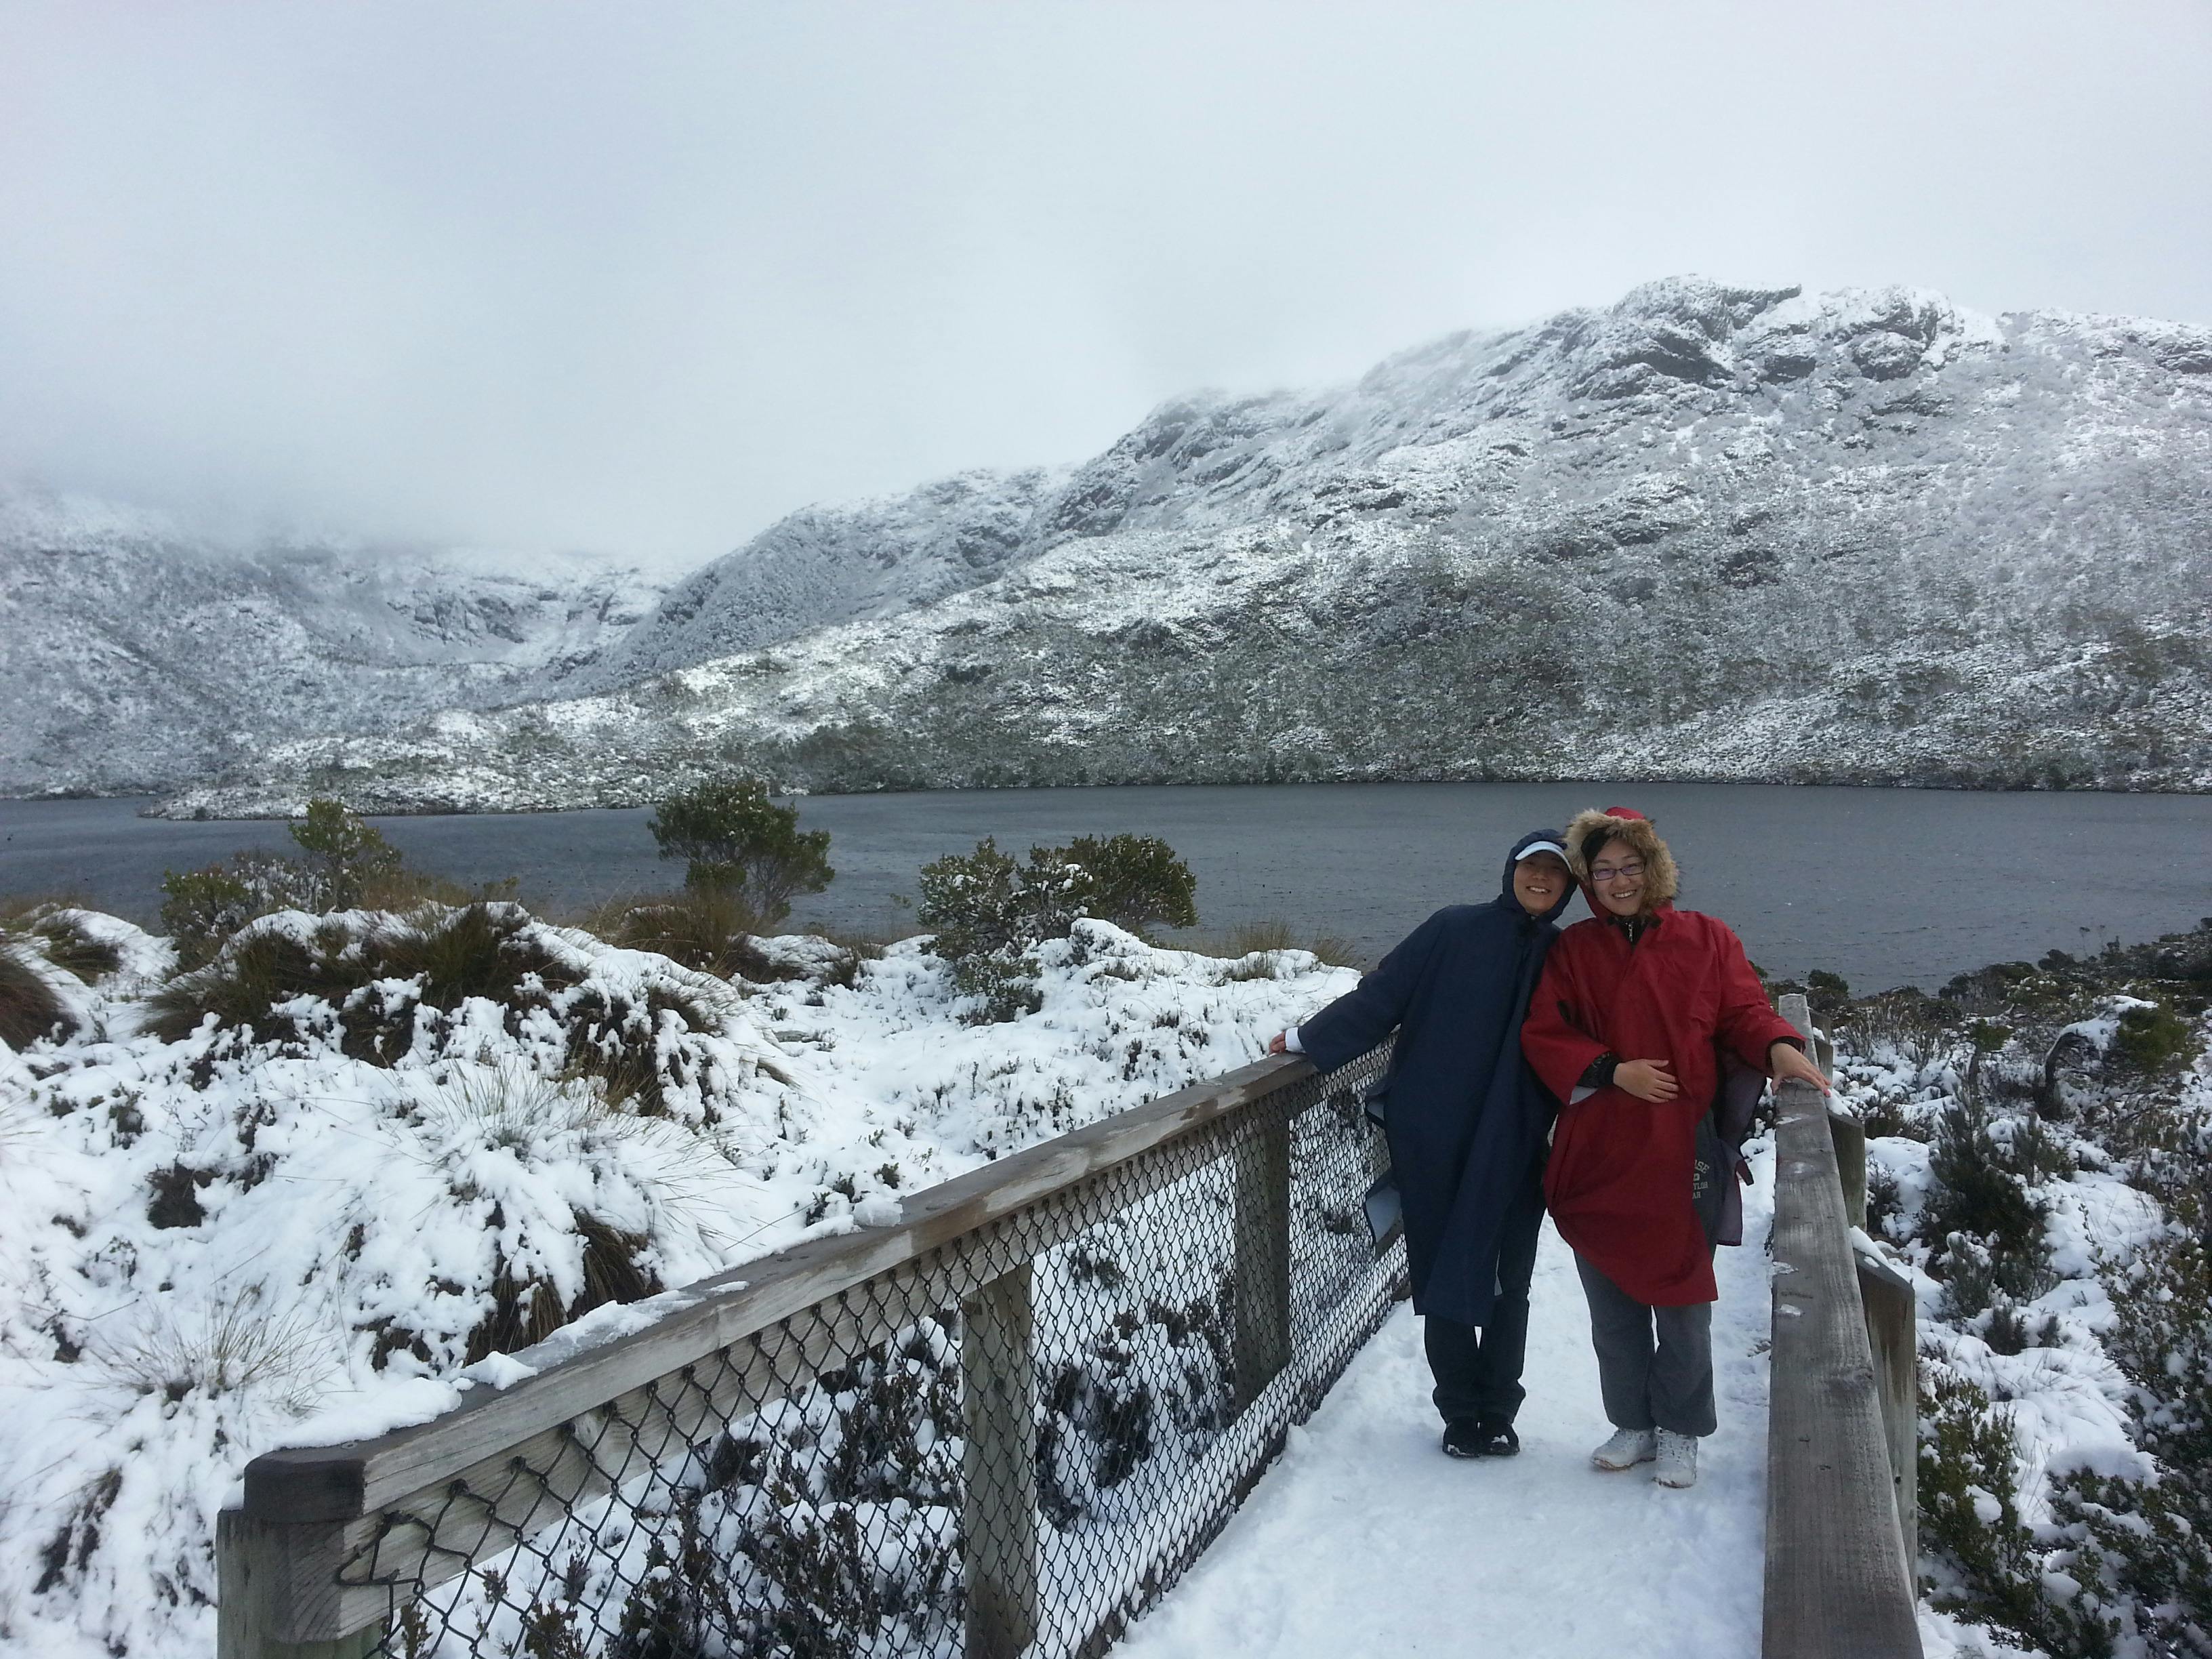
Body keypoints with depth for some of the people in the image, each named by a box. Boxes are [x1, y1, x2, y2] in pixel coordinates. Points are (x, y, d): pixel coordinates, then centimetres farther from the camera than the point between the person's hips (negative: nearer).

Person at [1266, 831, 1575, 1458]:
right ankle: (1462, 1414, 21)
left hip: (1514, 1151, 2)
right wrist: (1308, 1039, -1)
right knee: (1444, 1274, 6)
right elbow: (1380, 996, -2)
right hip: (1435, 1141, -2)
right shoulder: (1453, 931, -3)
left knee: (1507, 1282, 6)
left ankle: (1498, 1413, 23)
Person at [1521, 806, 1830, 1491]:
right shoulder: (1572, 951, 4)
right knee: (1613, 1307, 13)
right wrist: (1613, 1071, -14)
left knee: (1682, 1302, 8)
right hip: (1597, 1159, 2)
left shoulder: (1706, 940, 2)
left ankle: (1681, 1432, 26)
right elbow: (1543, 1037, -1)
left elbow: (1743, 1012, 1)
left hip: (1680, 1158, -2)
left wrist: (1778, 1046, -20)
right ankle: (1633, 1425, 31)